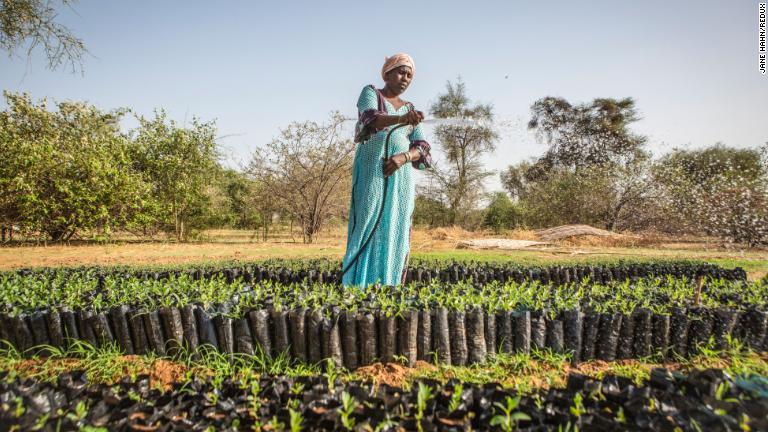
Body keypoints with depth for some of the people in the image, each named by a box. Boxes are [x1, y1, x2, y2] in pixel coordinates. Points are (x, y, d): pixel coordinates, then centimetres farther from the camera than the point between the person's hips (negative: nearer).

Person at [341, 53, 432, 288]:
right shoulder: (370, 93, 9)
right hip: (372, 171, -5)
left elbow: (422, 148, 10)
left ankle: (388, 289, 5)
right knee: (369, 227, -12)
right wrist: (402, 119, -34)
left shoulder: (409, 108, 22)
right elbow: (371, 119, -15)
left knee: (396, 231, -1)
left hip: (401, 175, 5)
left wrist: (403, 157, -12)